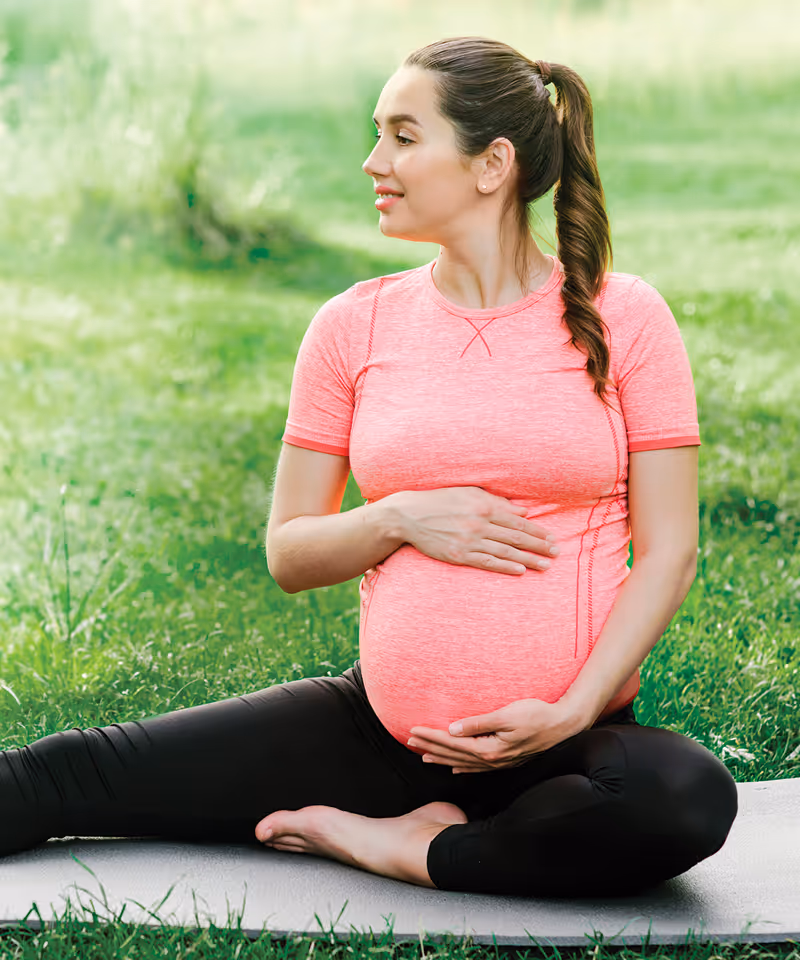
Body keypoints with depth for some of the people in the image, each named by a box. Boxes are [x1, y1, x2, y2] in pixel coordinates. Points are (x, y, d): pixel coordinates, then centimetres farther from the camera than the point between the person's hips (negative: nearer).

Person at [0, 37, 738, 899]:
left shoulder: (622, 319, -3)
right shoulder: (355, 326, 4)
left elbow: (668, 552, -4)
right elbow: (288, 555, 8)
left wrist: (571, 713, -16)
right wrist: (402, 518, -12)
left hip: (557, 736, -2)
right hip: (382, 724, 2)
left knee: (690, 802, -35)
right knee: (73, 774, -6)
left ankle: (395, 846, -17)